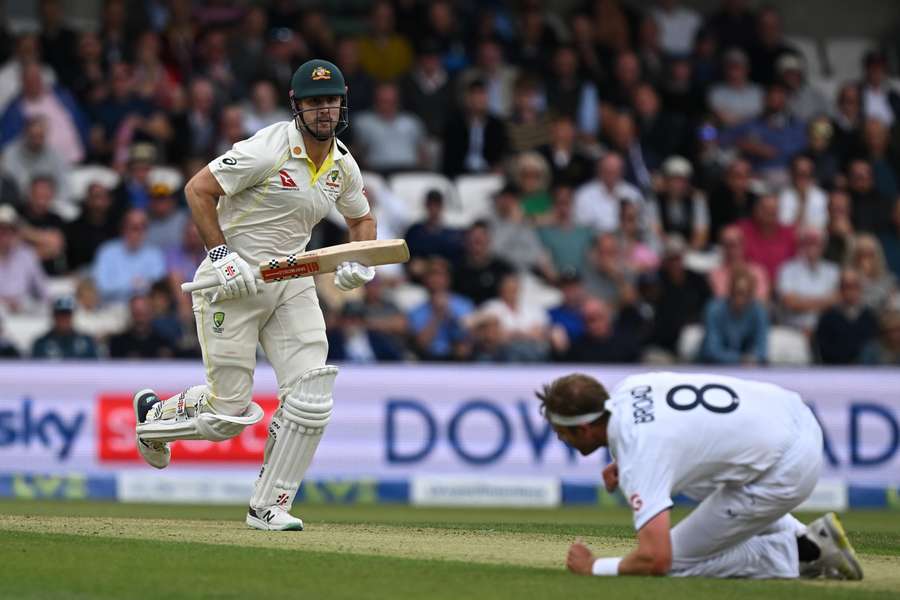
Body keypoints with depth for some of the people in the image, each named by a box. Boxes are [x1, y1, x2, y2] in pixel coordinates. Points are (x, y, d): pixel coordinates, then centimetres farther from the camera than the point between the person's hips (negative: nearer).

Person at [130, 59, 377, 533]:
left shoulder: (343, 166, 5)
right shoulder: (268, 151, -17)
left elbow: (361, 219, 23)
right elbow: (197, 189, -15)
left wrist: (359, 263, 3)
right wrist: (221, 254, -21)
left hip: (292, 281, 6)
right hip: (234, 281, -6)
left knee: (311, 399, -9)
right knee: (229, 413, -5)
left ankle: (269, 506, 3)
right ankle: (156, 413, 28)